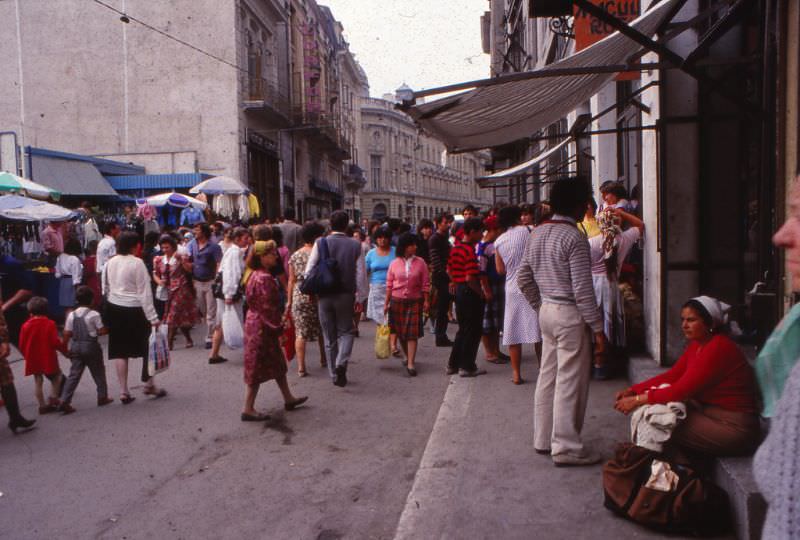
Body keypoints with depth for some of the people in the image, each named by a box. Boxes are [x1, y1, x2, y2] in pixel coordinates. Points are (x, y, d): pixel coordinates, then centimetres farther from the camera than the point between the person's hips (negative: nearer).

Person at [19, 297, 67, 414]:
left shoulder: (26, 325, -3)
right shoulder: (49, 324, -13)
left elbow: (22, 345, 1)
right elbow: (55, 342, -16)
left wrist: (27, 356, 17)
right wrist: (65, 350, 0)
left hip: (33, 360, 3)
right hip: (48, 358, -3)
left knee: (38, 382, 12)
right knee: (57, 376, 16)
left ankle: (42, 405, 16)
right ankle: (53, 399, 4)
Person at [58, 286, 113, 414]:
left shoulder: (71, 315, 1)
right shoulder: (94, 314, -12)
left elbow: (67, 334, 3)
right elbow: (101, 331, -11)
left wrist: (66, 347, 14)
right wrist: (108, 329, 9)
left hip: (75, 347, 4)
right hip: (91, 346, -4)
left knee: (74, 374, 5)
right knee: (98, 373, 12)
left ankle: (65, 401, -2)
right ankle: (102, 397, 21)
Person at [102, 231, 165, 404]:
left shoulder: (110, 263, 5)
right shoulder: (137, 263, -14)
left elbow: (105, 289, 10)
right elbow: (144, 292, -16)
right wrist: (153, 317, -15)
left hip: (114, 309, 6)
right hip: (134, 311, -6)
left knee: (120, 350, 8)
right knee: (147, 346, 12)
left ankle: (123, 391, 10)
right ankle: (149, 384, 20)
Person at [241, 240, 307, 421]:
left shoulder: (257, 275, 9)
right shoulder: (265, 279, -22)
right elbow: (268, 307, -22)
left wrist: (277, 325, 17)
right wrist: (277, 327, -13)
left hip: (256, 323, 10)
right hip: (262, 326, -10)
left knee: (277, 363, 18)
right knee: (258, 368, -1)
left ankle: (288, 399, 30)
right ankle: (248, 409, 8)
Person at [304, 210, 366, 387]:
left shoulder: (320, 243, -5)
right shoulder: (355, 245, -3)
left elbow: (309, 270, -6)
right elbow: (360, 274, -3)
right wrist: (358, 297, 5)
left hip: (325, 295, 0)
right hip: (346, 295, 0)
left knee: (329, 336, 12)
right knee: (346, 331, 15)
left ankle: (335, 375, 19)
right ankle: (341, 362, -11)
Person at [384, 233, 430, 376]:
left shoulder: (420, 263, -1)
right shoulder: (394, 263, 1)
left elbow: (425, 284, 2)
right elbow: (389, 285, 4)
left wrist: (426, 301, -2)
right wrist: (386, 303, 2)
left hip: (414, 301, -1)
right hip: (397, 301, 2)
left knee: (412, 333, -6)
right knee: (400, 332, 10)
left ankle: (410, 364, -4)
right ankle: (408, 356, 30)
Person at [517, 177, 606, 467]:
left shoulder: (537, 233, 9)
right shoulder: (574, 237, -16)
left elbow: (523, 277, 13)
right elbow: (582, 289, -18)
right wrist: (598, 328, -13)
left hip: (546, 311, 8)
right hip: (569, 315, -8)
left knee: (547, 376, 15)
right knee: (570, 382, 0)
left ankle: (543, 439, 25)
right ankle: (566, 448, 8)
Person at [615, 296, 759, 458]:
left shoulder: (718, 348, -23)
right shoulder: (697, 345, 6)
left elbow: (682, 390, -26)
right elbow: (671, 375, 6)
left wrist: (638, 400, -23)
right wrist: (633, 390, -4)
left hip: (733, 428, -9)